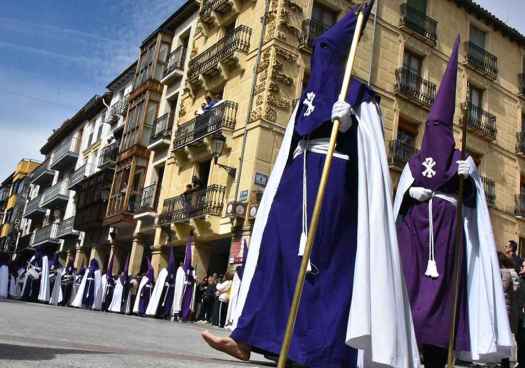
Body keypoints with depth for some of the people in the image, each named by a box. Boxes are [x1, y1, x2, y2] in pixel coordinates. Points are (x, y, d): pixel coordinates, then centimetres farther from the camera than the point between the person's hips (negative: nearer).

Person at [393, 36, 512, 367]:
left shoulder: (462, 160, 15)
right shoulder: (415, 160, 19)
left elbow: (473, 197, 6)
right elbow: (401, 194, 13)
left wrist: (466, 178, -13)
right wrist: (410, 191, -9)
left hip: (445, 227, -1)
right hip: (415, 226, 1)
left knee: (441, 286, -9)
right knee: (411, 282, -9)